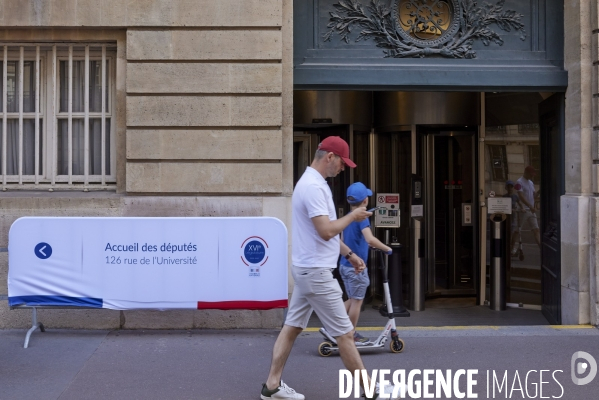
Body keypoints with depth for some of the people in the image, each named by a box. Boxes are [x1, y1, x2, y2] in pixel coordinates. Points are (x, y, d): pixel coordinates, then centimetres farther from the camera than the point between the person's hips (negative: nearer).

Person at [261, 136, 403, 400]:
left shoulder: (312, 182, 13)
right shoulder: (313, 186, -20)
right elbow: (326, 231, -27)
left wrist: (349, 254, 21)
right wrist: (352, 216, -11)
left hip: (306, 269, 10)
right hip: (315, 271, -10)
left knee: (292, 327, 12)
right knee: (344, 334, -1)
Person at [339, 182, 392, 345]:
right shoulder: (361, 218, -17)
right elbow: (370, 239, -33)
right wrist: (386, 248, -18)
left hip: (345, 264, 8)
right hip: (356, 266, -8)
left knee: (352, 299, 19)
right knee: (357, 301, 4)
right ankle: (352, 335, 12)